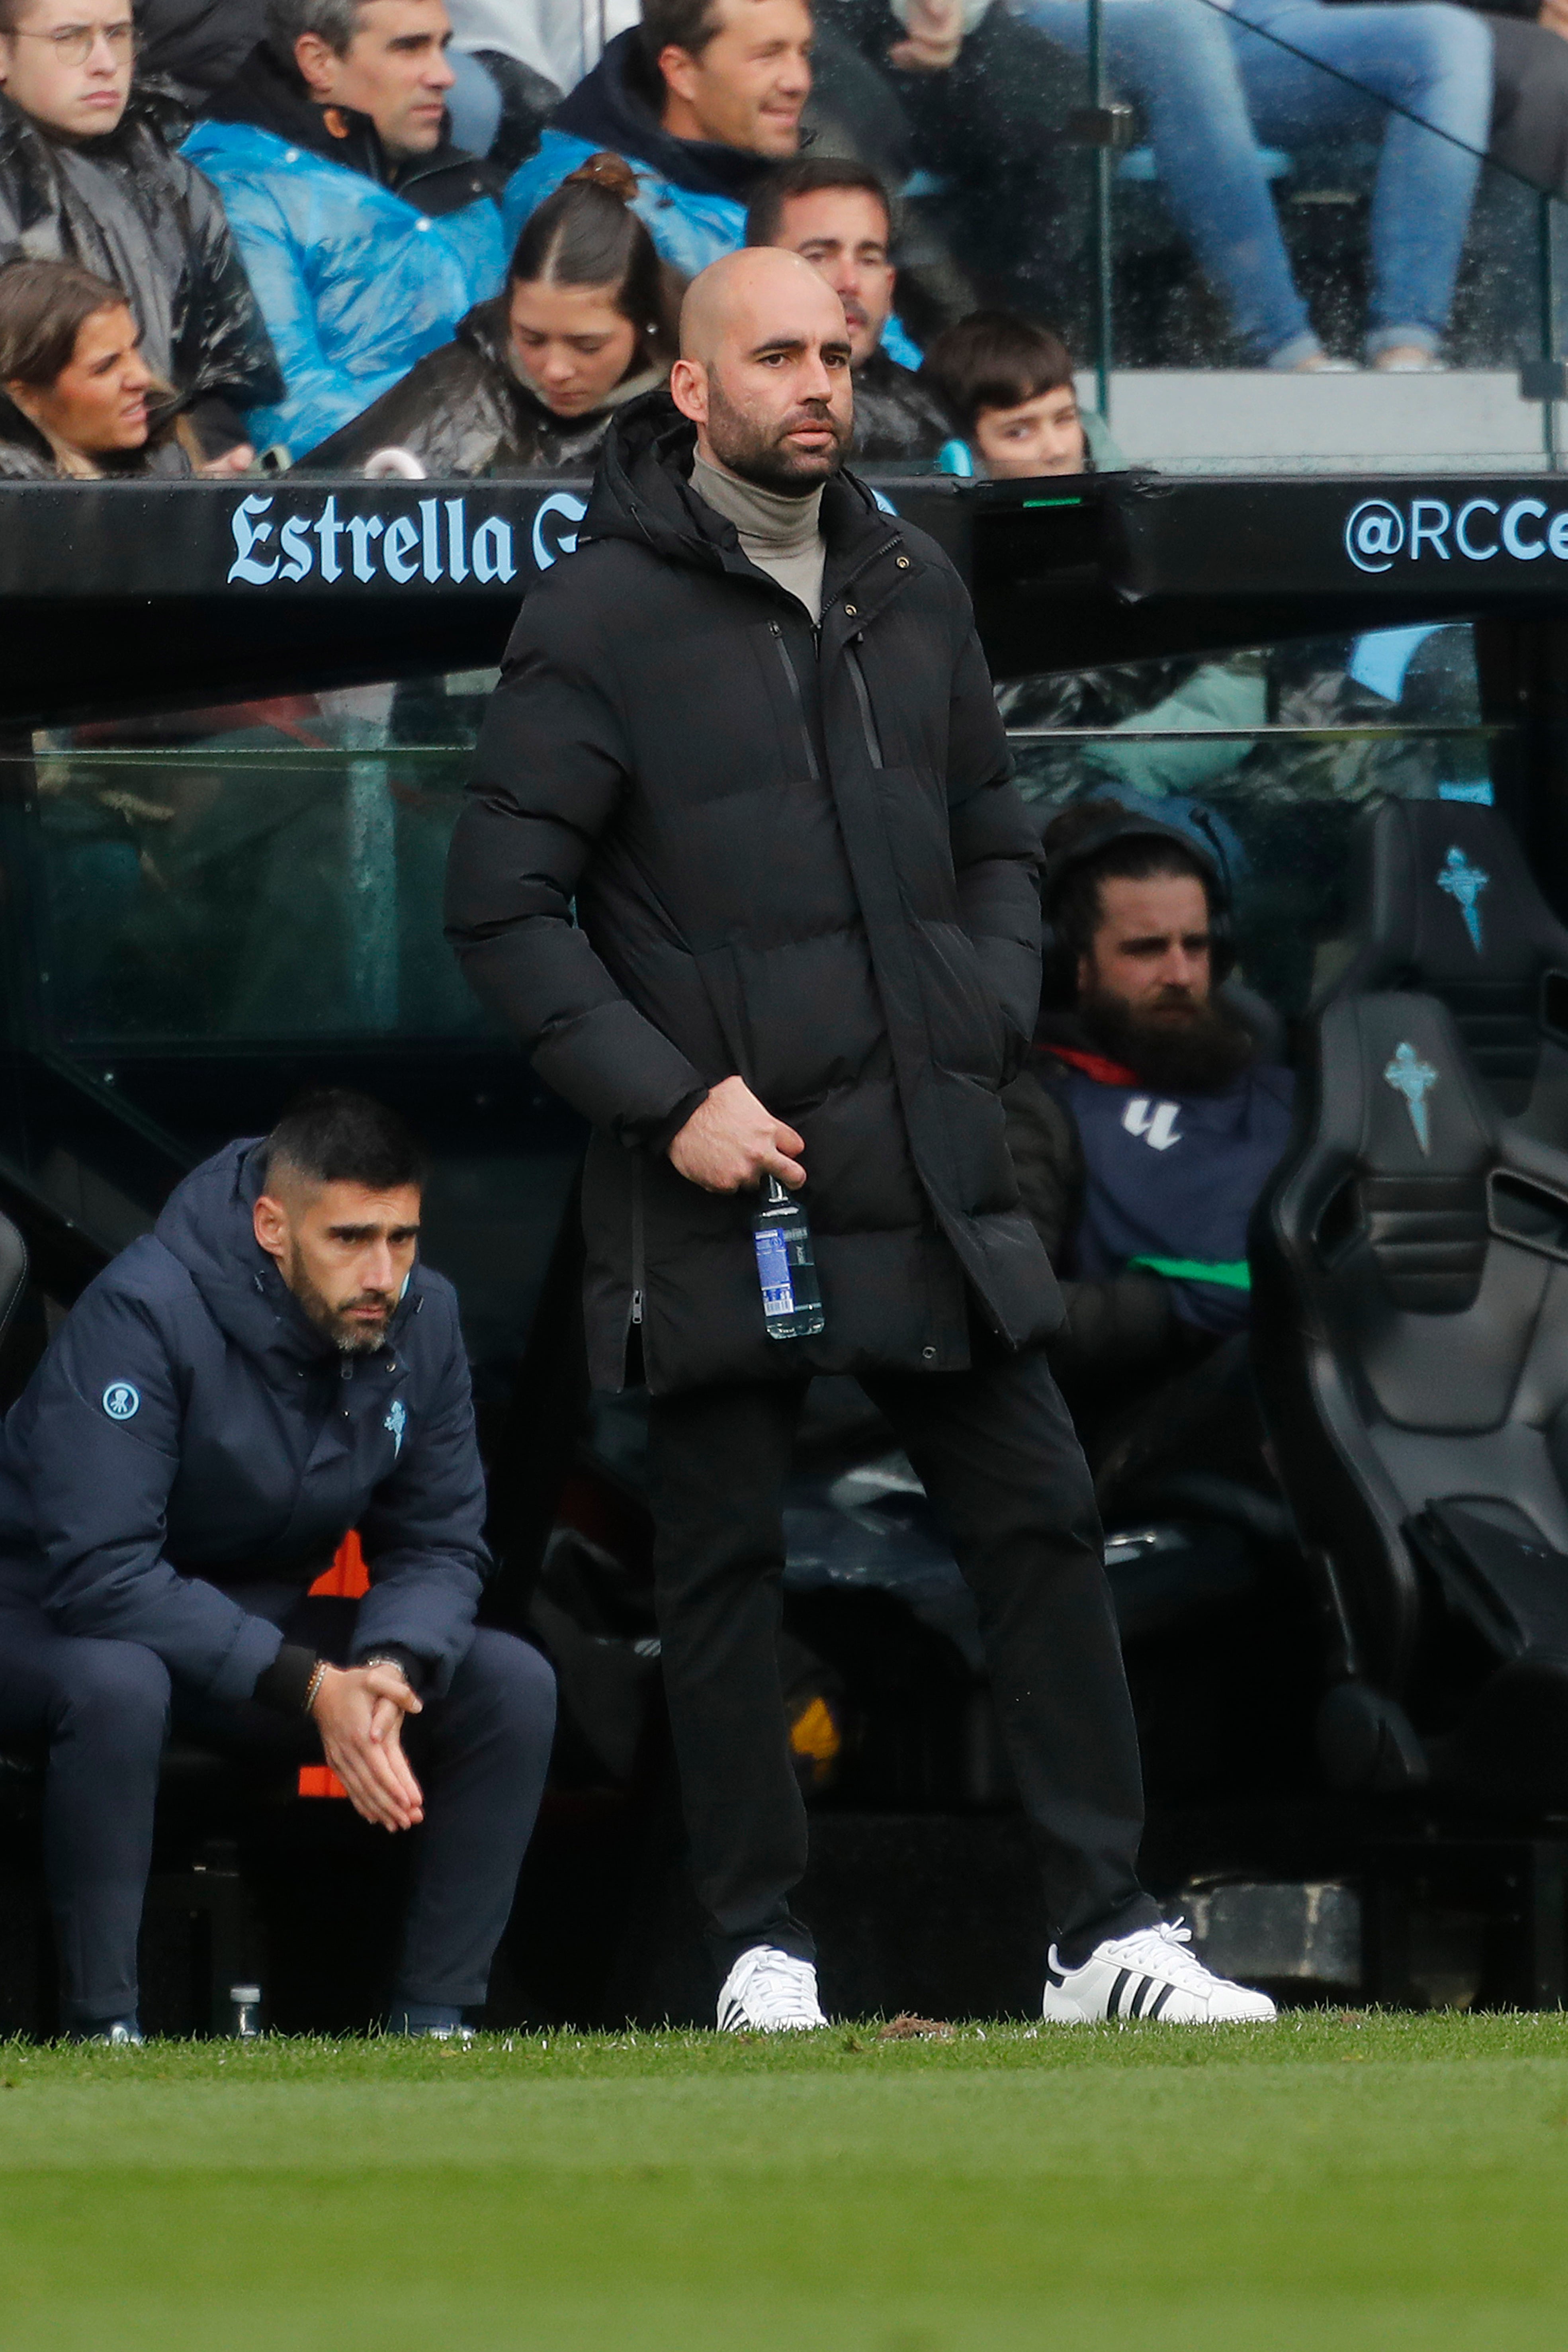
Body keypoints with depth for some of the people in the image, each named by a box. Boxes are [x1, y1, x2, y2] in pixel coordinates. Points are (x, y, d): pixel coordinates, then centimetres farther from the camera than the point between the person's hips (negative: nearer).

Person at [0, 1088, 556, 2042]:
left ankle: (435, 2021, -8)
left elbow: (440, 1544, -2)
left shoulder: (421, 1319, -9)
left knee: (514, 1685, -12)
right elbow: (98, 1571, -32)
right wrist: (308, 1688, -36)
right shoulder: (148, 1310, -27)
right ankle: (103, 2028, -29)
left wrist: (389, 1669, -26)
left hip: (263, 1618, 6)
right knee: (117, 1683, -41)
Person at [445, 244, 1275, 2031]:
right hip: (717, 1193, -5)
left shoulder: (913, 591, 12)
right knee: (723, 1564, 2)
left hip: (932, 1176, 5)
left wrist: (989, 1017, 4)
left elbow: (995, 842, 22)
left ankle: (1105, 1931, 5)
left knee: (1039, 1524, 1)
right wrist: (667, 1098, -15)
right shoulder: (599, 615, -5)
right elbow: (501, 904, -7)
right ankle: (760, 1950, 11)